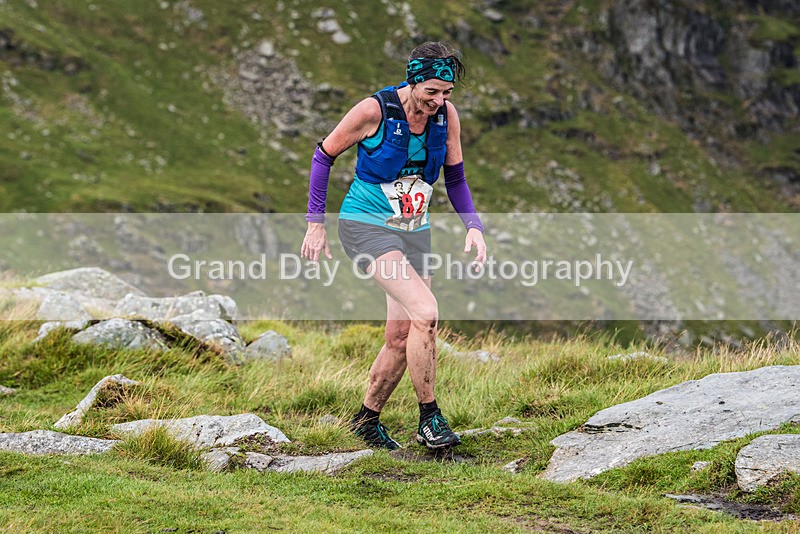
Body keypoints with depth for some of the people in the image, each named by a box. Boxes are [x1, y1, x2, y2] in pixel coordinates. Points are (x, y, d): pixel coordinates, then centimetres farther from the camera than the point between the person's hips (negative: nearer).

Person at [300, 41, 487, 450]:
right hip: (366, 226, -6)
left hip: (414, 233, 6)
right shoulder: (374, 110, -18)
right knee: (426, 312, -24)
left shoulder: (446, 115, -3)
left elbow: (455, 179, 10)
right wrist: (315, 223, -4)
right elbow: (324, 155, -4)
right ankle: (429, 418, -12)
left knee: (402, 339, 5)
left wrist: (473, 225, -6)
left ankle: (367, 420, 27)